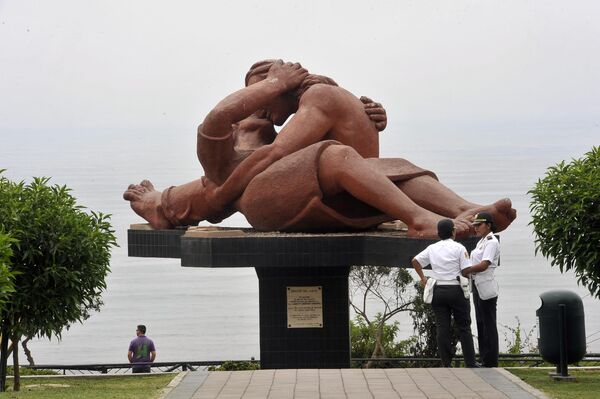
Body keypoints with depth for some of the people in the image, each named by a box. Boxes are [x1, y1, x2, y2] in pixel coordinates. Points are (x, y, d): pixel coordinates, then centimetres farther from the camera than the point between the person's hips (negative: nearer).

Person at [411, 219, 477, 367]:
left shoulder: (432, 248, 7)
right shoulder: (459, 248, -7)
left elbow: (415, 261, 13)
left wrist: (423, 278, 20)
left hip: (438, 291, 4)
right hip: (456, 290, -3)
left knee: (442, 328, 5)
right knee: (464, 327, 4)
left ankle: (446, 364, 4)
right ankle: (470, 363, 5)